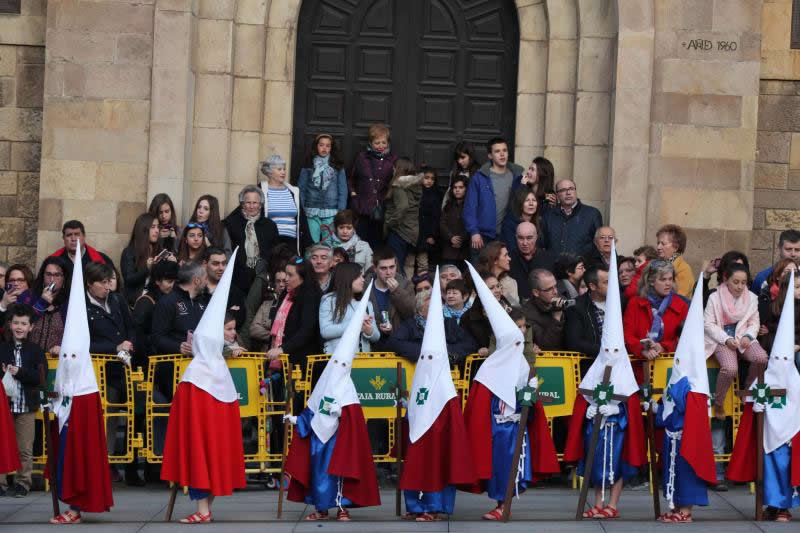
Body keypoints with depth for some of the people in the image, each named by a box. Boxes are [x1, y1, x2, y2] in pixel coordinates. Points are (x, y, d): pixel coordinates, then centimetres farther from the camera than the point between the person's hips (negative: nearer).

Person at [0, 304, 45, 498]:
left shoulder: (36, 350, 3)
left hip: (26, 405, -1)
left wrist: (19, 372, -16)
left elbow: (41, 377, -5)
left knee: (25, 449, 2)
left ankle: (22, 482, 12)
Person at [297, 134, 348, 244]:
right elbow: (301, 187, 7)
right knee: (314, 243, 3)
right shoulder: (308, 165, 6)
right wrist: (303, 206, -2)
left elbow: (343, 190, 4)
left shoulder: (337, 166, 5)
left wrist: (341, 210, -3)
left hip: (331, 211, -1)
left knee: (328, 243, 0)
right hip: (312, 211, 1)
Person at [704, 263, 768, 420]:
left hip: (743, 337, 4)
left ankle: (747, 390, 3)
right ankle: (718, 404, -7)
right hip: (722, 339, -4)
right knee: (730, 368, -31)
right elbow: (709, 324, -6)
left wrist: (748, 336, -14)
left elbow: (754, 322, 7)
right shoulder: (715, 298, -6)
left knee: (761, 358, -26)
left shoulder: (751, 297, 4)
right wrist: (726, 340, -17)